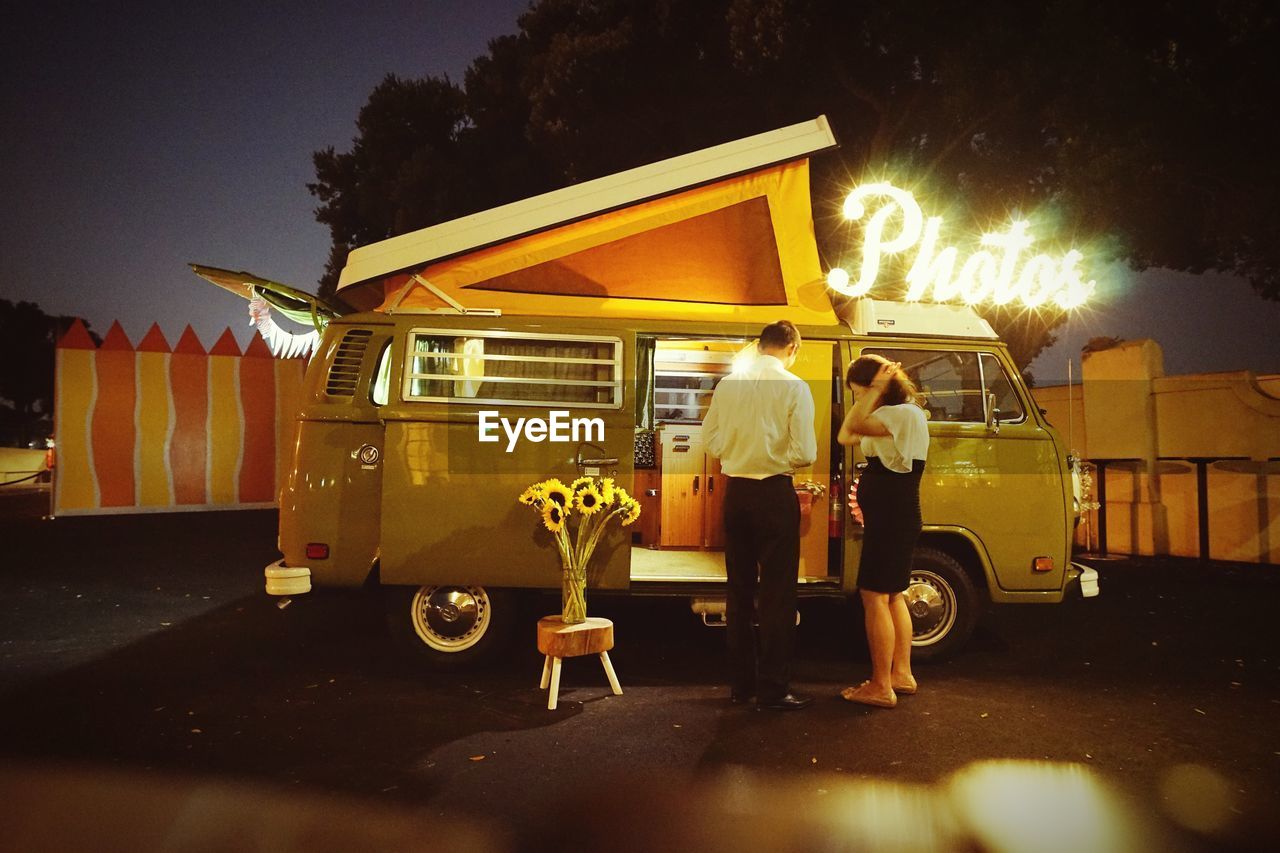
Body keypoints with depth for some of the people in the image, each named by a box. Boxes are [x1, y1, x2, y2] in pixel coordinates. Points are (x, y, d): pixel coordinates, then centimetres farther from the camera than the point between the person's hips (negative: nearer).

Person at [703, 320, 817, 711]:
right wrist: (780, 458, 6)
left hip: (735, 492, 5)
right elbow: (805, 452, -13)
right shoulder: (793, 387, -10)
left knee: (740, 589, 14)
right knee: (777, 592, 5)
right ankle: (773, 689, 11)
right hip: (774, 494, -5)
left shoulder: (727, 383, 2)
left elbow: (710, 439, 6)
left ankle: (740, 683, 24)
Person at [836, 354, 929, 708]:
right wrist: (870, 394, 4)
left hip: (892, 519, -11)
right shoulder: (892, 416, 16)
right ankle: (901, 674, 26)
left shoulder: (905, 413, -16)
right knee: (892, 595, 16)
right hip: (894, 518, 11)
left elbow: (855, 425, -31)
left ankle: (881, 687, -2)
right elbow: (845, 435, 9)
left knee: (874, 596, -8)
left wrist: (877, 387, -20)